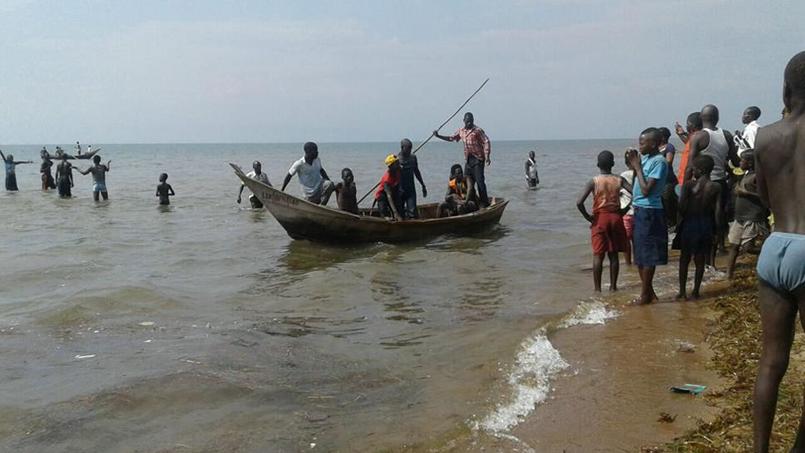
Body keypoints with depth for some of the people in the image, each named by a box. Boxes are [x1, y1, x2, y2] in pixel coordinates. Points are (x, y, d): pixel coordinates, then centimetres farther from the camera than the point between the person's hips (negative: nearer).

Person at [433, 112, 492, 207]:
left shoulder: (478, 130, -9)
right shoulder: (461, 131, 11)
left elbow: (486, 142, -12)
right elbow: (451, 138, 24)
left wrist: (487, 156, -21)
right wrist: (438, 136, 16)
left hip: (478, 158, -7)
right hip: (468, 159, 7)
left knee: (480, 181, -11)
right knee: (469, 182, 7)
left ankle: (485, 203, -5)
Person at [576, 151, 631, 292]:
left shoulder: (593, 181, -9)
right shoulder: (619, 180, -1)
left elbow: (579, 202, -19)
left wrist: (587, 217, -5)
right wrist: (625, 209, 0)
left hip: (600, 219, -2)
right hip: (616, 217, 2)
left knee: (598, 255, 3)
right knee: (613, 255, 11)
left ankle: (597, 288, 5)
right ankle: (613, 286, 16)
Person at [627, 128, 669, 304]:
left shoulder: (659, 162, -15)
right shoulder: (645, 158, 11)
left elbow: (646, 189, -21)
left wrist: (637, 167, -14)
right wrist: (634, 165, 5)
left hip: (649, 212, -9)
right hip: (639, 210, 9)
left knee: (647, 256, -1)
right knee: (639, 255, 14)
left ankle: (645, 294, 7)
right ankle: (648, 292, 24)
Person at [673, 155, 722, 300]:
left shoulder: (689, 184, -10)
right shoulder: (716, 187, -3)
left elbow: (682, 207, -14)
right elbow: (718, 212, -5)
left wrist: (684, 217, 6)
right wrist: (716, 229, 7)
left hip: (689, 223, -2)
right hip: (706, 225, 2)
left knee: (685, 258, 9)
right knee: (700, 260, 11)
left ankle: (682, 291, 9)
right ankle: (695, 291, 16)